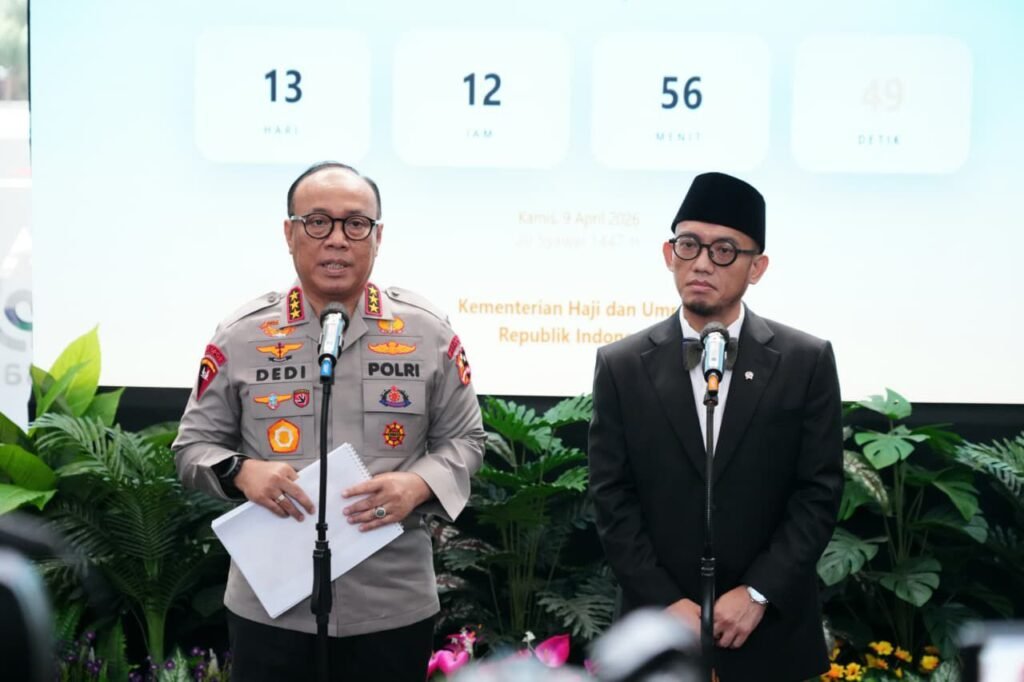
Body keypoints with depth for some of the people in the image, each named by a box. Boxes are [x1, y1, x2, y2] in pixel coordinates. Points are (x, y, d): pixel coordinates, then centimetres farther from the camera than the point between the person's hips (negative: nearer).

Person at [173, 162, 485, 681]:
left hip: (394, 605, 1)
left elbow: (463, 440, 8)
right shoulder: (240, 337, 0)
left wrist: (418, 484, -12)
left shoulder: (429, 333, 2)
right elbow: (194, 445, 7)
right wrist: (241, 472, -14)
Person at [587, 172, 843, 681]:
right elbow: (613, 499, -2)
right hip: (660, 628, 0)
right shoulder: (622, 366, 0)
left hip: (771, 632, 0)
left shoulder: (807, 362, -1)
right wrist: (666, 604, -11)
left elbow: (819, 492, -4)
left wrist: (757, 593, -12)